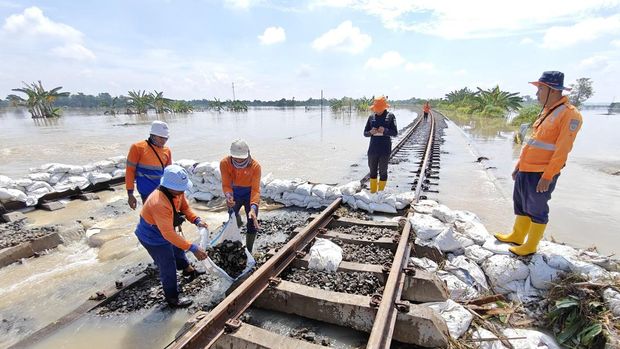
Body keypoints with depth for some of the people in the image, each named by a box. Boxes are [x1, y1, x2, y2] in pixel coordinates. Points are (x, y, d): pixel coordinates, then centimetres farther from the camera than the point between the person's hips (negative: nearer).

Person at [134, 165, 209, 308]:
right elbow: (169, 234, -40)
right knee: (168, 267, 4)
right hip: (153, 237, -8)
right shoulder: (159, 204, -43)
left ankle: (187, 269, 58)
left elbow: (185, 207, -3)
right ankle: (172, 299, 25)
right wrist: (193, 248, -39)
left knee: (177, 249, 30)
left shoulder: (177, 191, -19)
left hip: (165, 230, 8)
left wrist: (197, 220, -22)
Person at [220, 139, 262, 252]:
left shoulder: (255, 166, -31)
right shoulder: (224, 163, -26)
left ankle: (248, 251, 18)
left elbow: (255, 189, -32)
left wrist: (253, 208, -45)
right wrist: (228, 195, -43)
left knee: (252, 224, -3)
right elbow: (226, 184, -21)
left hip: (249, 194, -2)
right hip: (234, 194, 2)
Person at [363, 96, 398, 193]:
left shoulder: (390, 116, -2)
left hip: (385, 150, -3)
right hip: (373, 149, 3)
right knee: (373, 171, 11)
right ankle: (372, 192, 23)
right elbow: (365, 133, 7)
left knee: (383, 172, 6)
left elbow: (395, 133, -5)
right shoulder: (371, 117, 5)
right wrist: (371, 132, -15)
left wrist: (385, 130, -23)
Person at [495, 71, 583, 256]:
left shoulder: (569, 114, -13)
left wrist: (547, 177, -20)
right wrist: (518, 165, 17)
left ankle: (531, 246, 18)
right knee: (521, 205, 17)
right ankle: (517, 236, 32)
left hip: (541, 174, -8)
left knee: (536, 210, 4)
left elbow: (562, 150, -18)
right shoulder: (546, 112, 14)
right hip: (526, 170, 8)